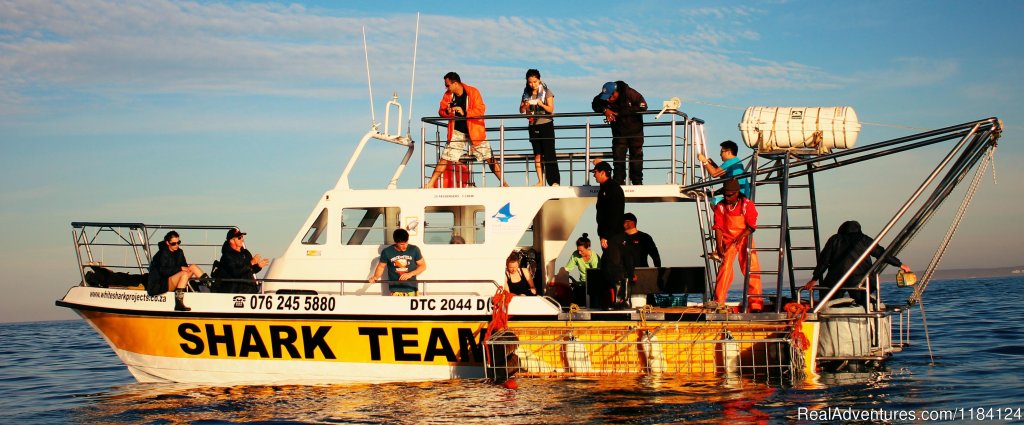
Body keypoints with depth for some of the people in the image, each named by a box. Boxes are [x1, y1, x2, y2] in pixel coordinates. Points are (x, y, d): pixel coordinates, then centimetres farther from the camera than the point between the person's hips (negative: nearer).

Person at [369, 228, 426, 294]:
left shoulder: (414, 249, -4)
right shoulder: (387, 252, -4)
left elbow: (423, 266, 4)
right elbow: (381, 267, 8)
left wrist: (410, 274, -11)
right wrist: (376, 277, -11)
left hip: (411, 289, 0)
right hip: (395, 290, 0)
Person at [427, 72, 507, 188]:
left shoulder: (473, 92, -11)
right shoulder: (448, 95, 1)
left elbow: (481, 109, -17)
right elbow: (441, 111, 5)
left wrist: (465, 112, -28)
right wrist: (447, 111, -19)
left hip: (474, 131, -3)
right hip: (457, 132, 3)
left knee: (489, 158, -1)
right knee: (445, 158, -2)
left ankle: (503, 183, 6)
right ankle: (431, 184, 3)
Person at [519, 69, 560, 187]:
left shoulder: (546, 92, -3)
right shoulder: (527, 93, 8)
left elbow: (551, 109, -9)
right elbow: (521, 110, 8)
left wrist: (541, 104, -27)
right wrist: (525, 105, -14)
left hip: (546, 125, -4)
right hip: (533, 126, 4)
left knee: (549, 153, -10)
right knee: (537, 155, 4)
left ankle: (555, 181, -12)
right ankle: (540, 181, 6)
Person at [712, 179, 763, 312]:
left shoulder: (747, 205, -8)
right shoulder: (720, 207, -2)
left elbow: (752, 226, -10)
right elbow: (718, 227, -4)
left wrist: (741, 236, -26)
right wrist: (719, 246, -15)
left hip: (744, 239, -1)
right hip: (728, 241, 1)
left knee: (752, 270, -5)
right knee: (725, 268, -12)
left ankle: (756, 304, 0)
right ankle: (718, 303, -7)